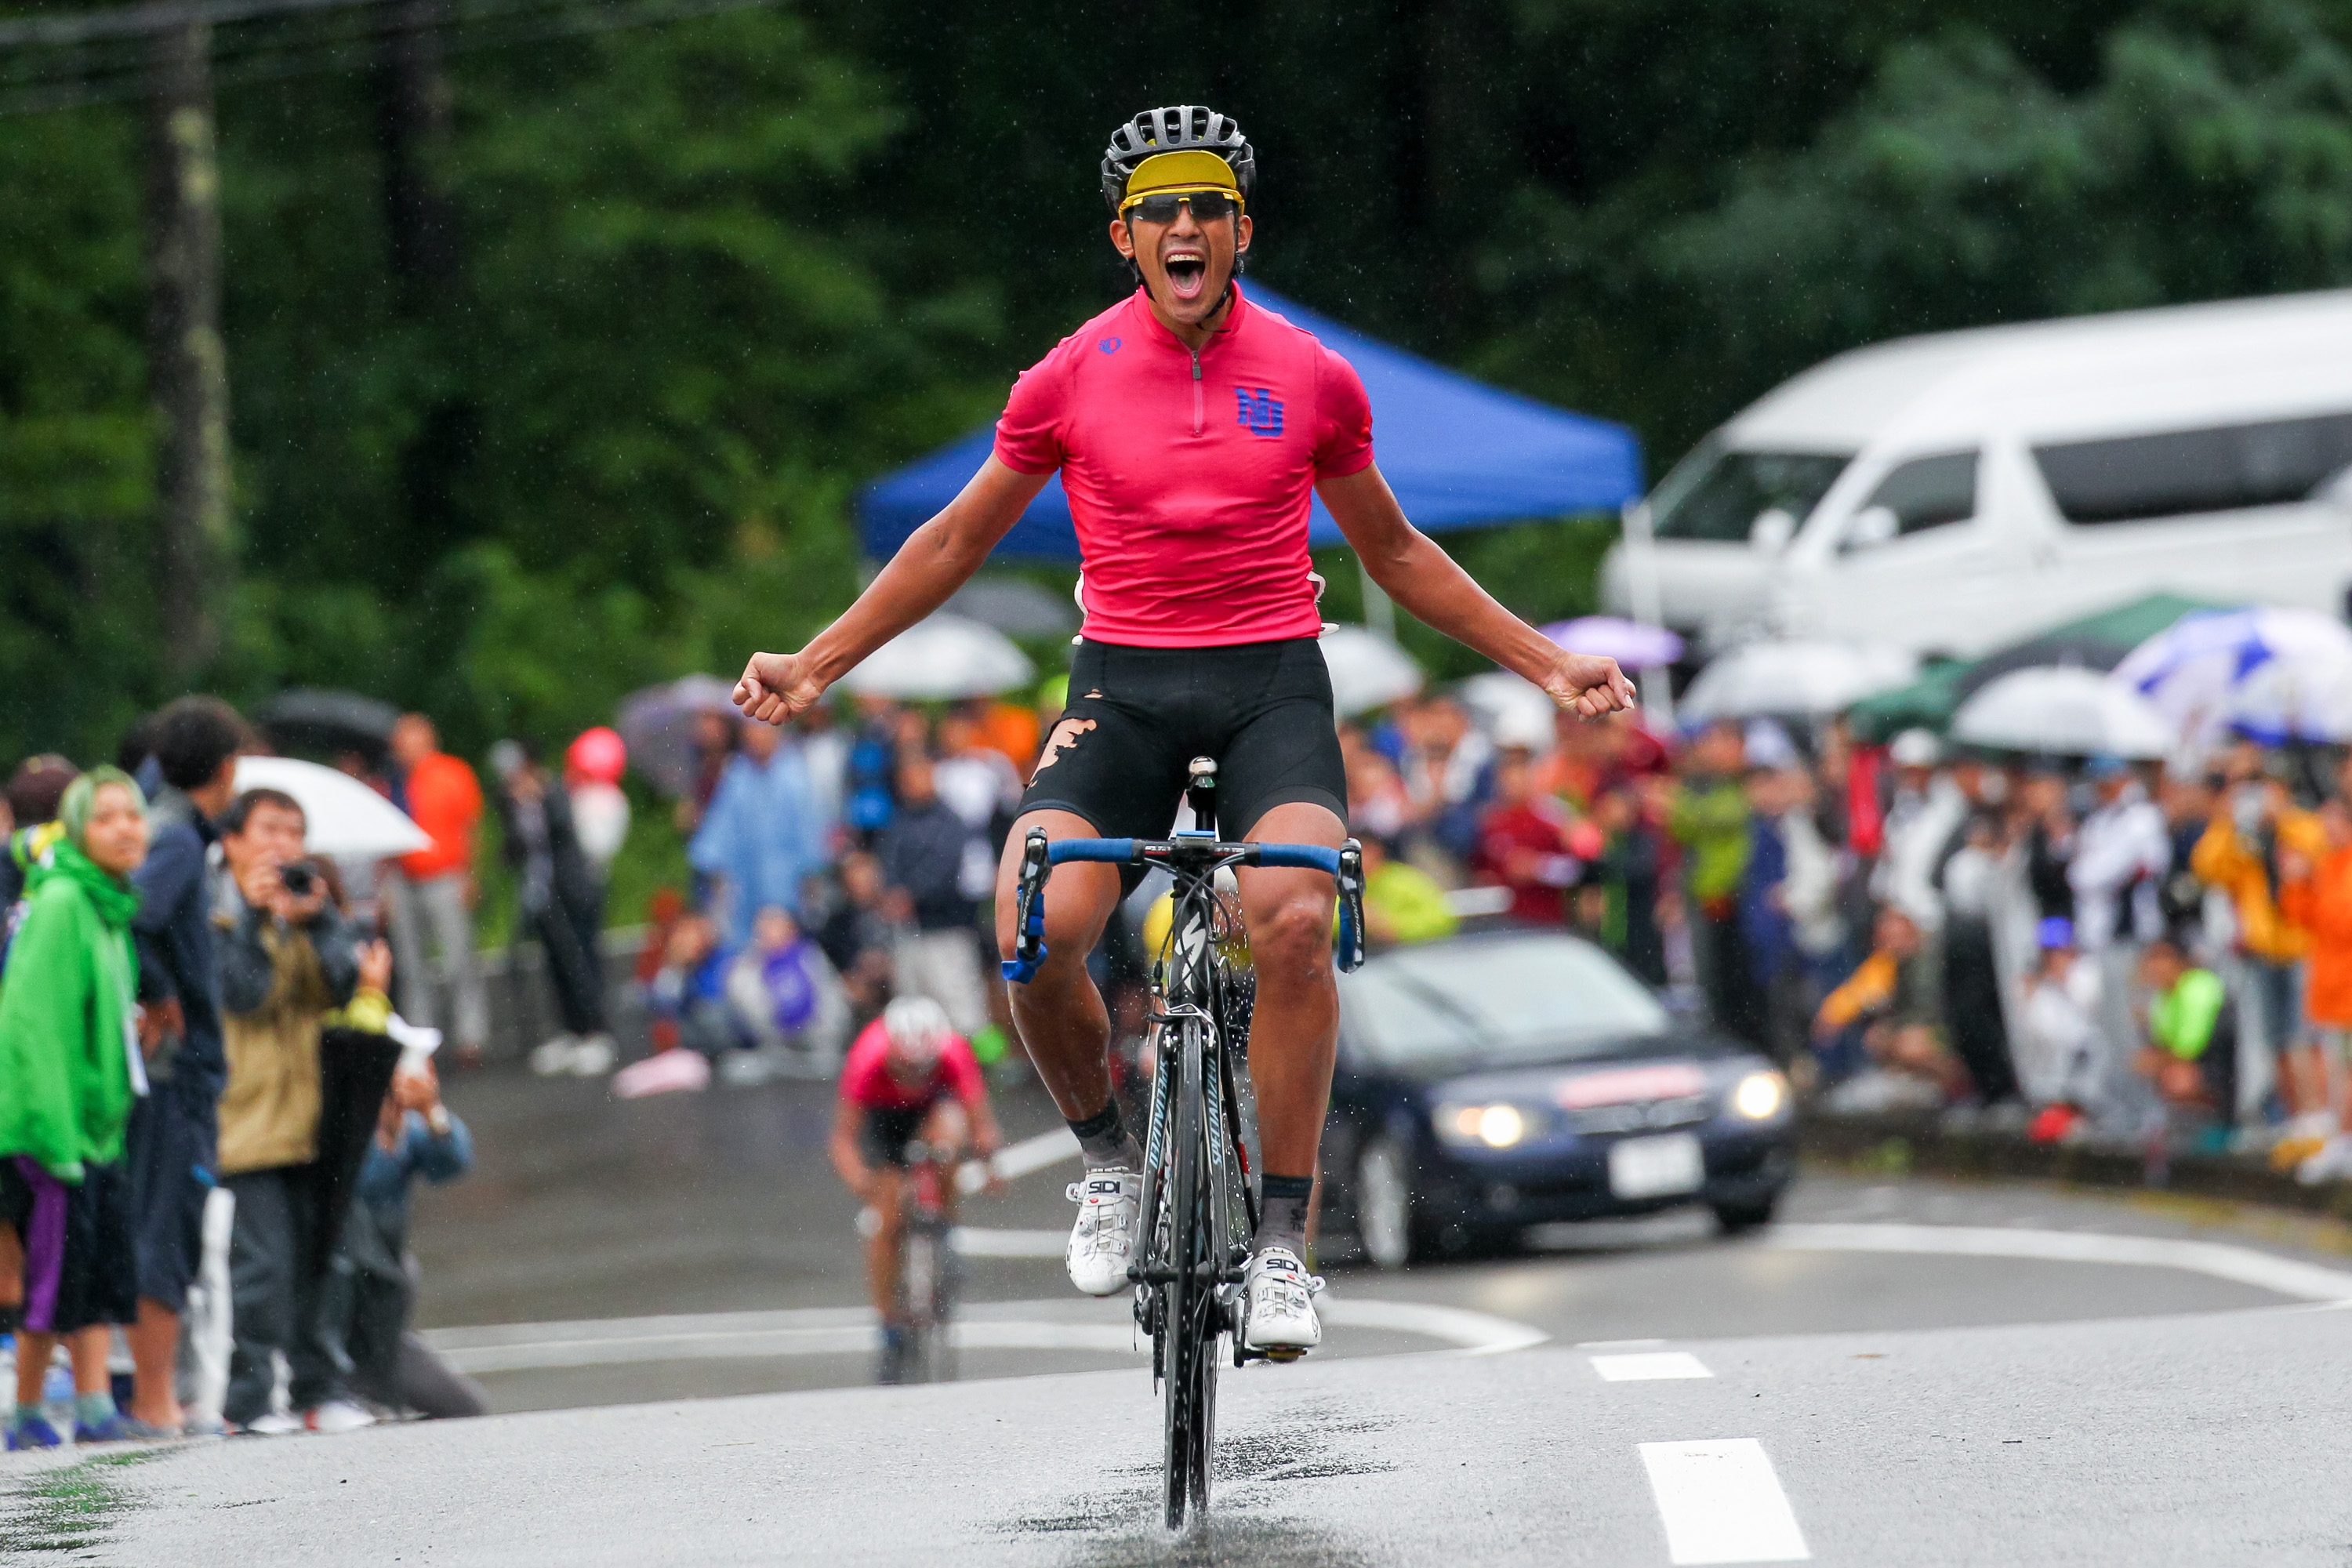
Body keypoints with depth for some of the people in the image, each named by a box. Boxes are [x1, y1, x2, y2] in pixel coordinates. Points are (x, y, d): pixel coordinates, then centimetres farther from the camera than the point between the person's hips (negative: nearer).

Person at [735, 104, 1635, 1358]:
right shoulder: (1071, 378, 0)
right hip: (1122, 682, 0)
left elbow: (1393, 553, 16)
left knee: (1294, 921, -28)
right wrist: (816, 665, 8)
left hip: (1272, 682, 0)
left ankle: (1281, 1237, -18)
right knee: (1037, 933, -24)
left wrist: (1547, 665, 14)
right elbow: (958, 540, 12)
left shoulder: (1310, 378, 3)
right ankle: (1109, 1158, 5)